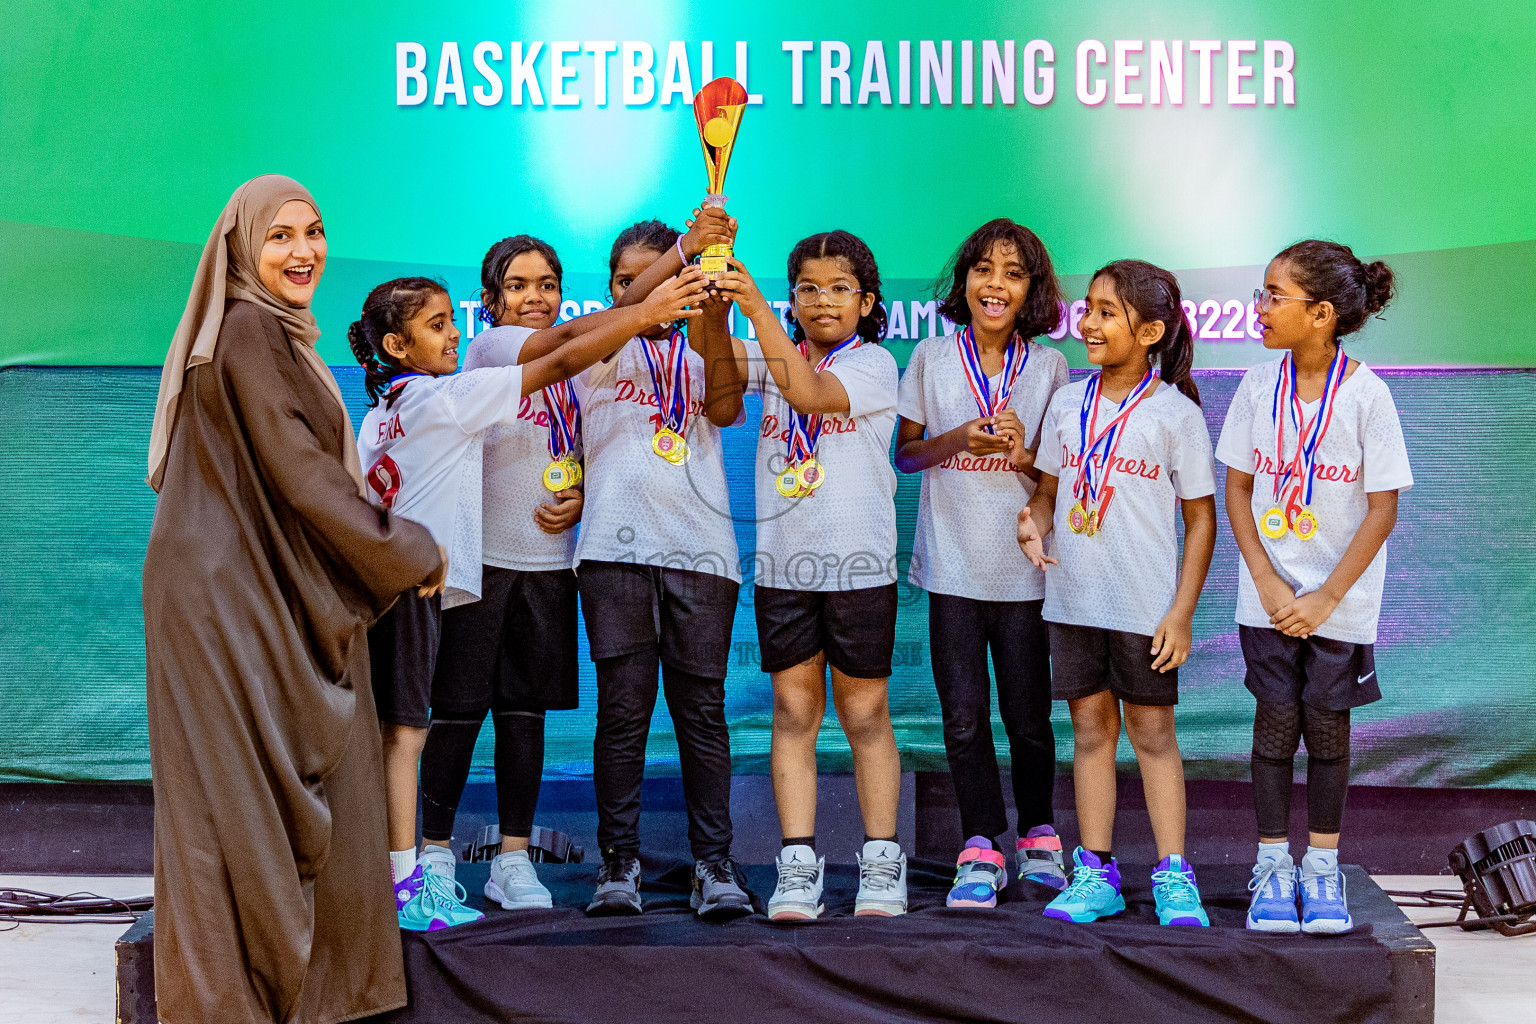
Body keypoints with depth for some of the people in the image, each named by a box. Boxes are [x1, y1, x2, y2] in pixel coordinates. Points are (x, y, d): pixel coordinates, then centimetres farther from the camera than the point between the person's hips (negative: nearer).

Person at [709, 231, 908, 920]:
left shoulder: (874, 364, -2)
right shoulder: (776, 356, 11)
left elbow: (810, 393, -20)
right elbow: (716, 354, -6)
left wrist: (755, 307, -28)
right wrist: (709, 287, -24)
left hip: (859, 564, -3)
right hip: (783, 562, 3)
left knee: (865, 714, 4)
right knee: (794, 712, 3)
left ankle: (881, 864, 11)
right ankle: (798, 867, 4)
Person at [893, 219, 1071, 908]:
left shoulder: (1048, 366, 4)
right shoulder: (932, 358, 4)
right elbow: (904, 453, 8)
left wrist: (1024, 455, -12)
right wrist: (957, 440, -11)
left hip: (1024, 566, 0)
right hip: (952, 561, 0)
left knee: (1027, 715, 4)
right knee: (963, 714, -1)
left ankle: (1038, 837, 22)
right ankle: (980, 849, 7)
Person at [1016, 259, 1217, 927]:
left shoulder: (1176, 413, -5)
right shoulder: (1067, 404, 7)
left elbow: (1201, 519, -2)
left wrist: (1181, 613, -8)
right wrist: (1034, 524, -10)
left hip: (1145, 603, -4)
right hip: (1074, 596, 4)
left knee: (1152, 730, 2)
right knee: (1090, 727, 8)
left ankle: (1173, 877, 9)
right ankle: (1096, 874, 13)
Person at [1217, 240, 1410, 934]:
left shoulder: (1366, 395, -11)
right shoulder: (1259, 386, -2)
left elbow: (1382, 509, -9)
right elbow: (1238, 491, 4)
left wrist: (1326, 598, -12)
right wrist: (1267, 581, -7)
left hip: (1340, 599, -2)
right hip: (1270, 595, 2)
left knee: (1327, 726, 3)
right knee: (1276, 722, 2)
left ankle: (1322, 868, 14)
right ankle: (1272, 867, 11)